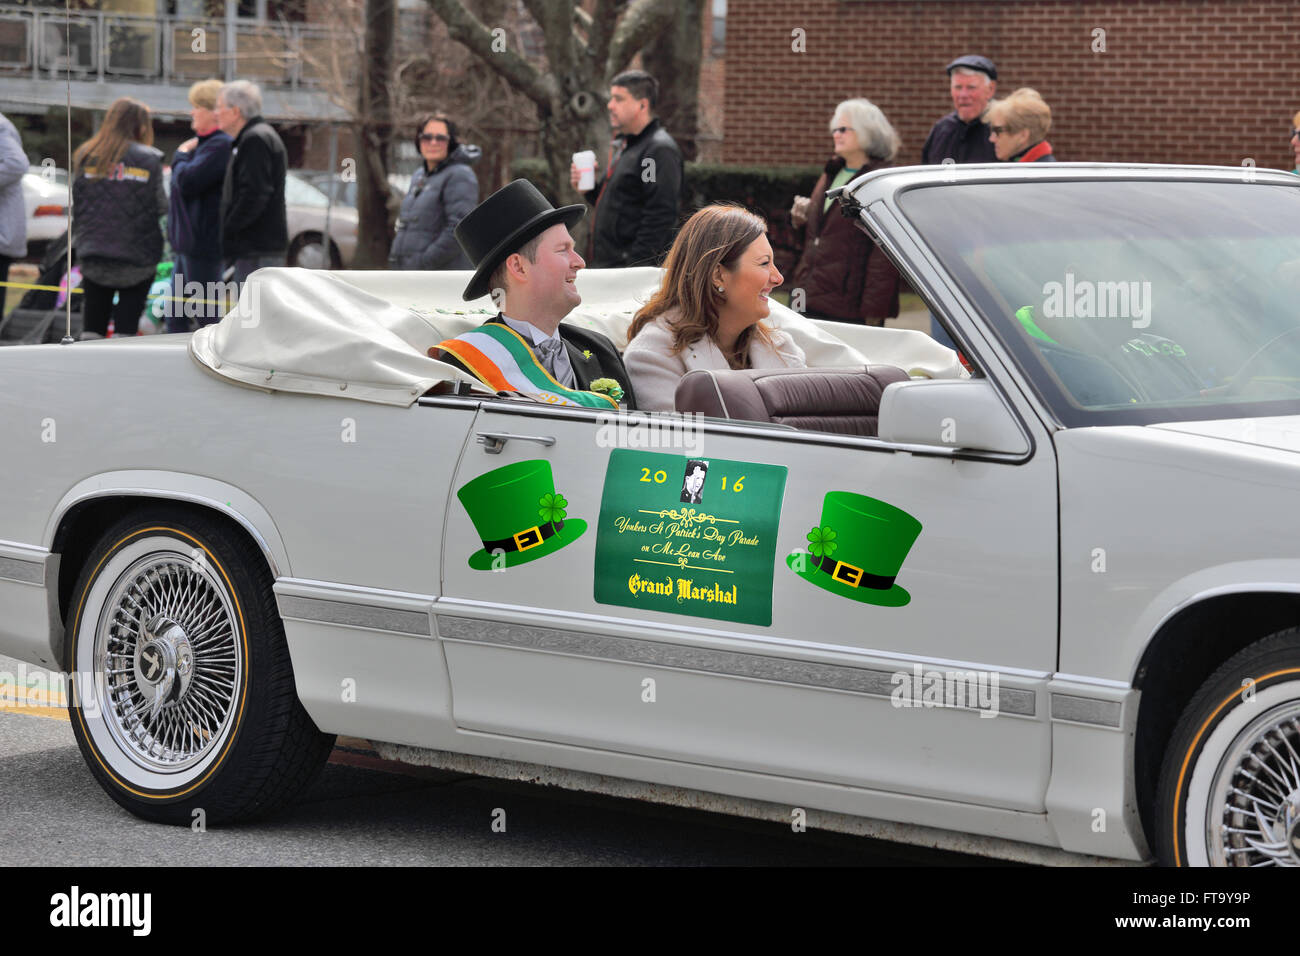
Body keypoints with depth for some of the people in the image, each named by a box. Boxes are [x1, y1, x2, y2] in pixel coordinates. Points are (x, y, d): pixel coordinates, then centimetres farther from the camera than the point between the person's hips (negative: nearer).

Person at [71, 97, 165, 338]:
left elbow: (75, 201, 4)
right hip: (137, 256, -3)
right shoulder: (148, 160, -8)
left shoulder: (85, 156, 1)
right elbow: (160, 207, -6)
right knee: (128, 320, 2)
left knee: (93, 324, 11)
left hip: (93, 253, 3)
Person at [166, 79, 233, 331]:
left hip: (203, 242, -11)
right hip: (189, 243, 11)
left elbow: (187, 181, -23)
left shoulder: (220, 145, -16)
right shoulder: (201, 142, 17)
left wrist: (181, 156, -7)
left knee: (207, 314, -6)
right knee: (175, 315, 14)